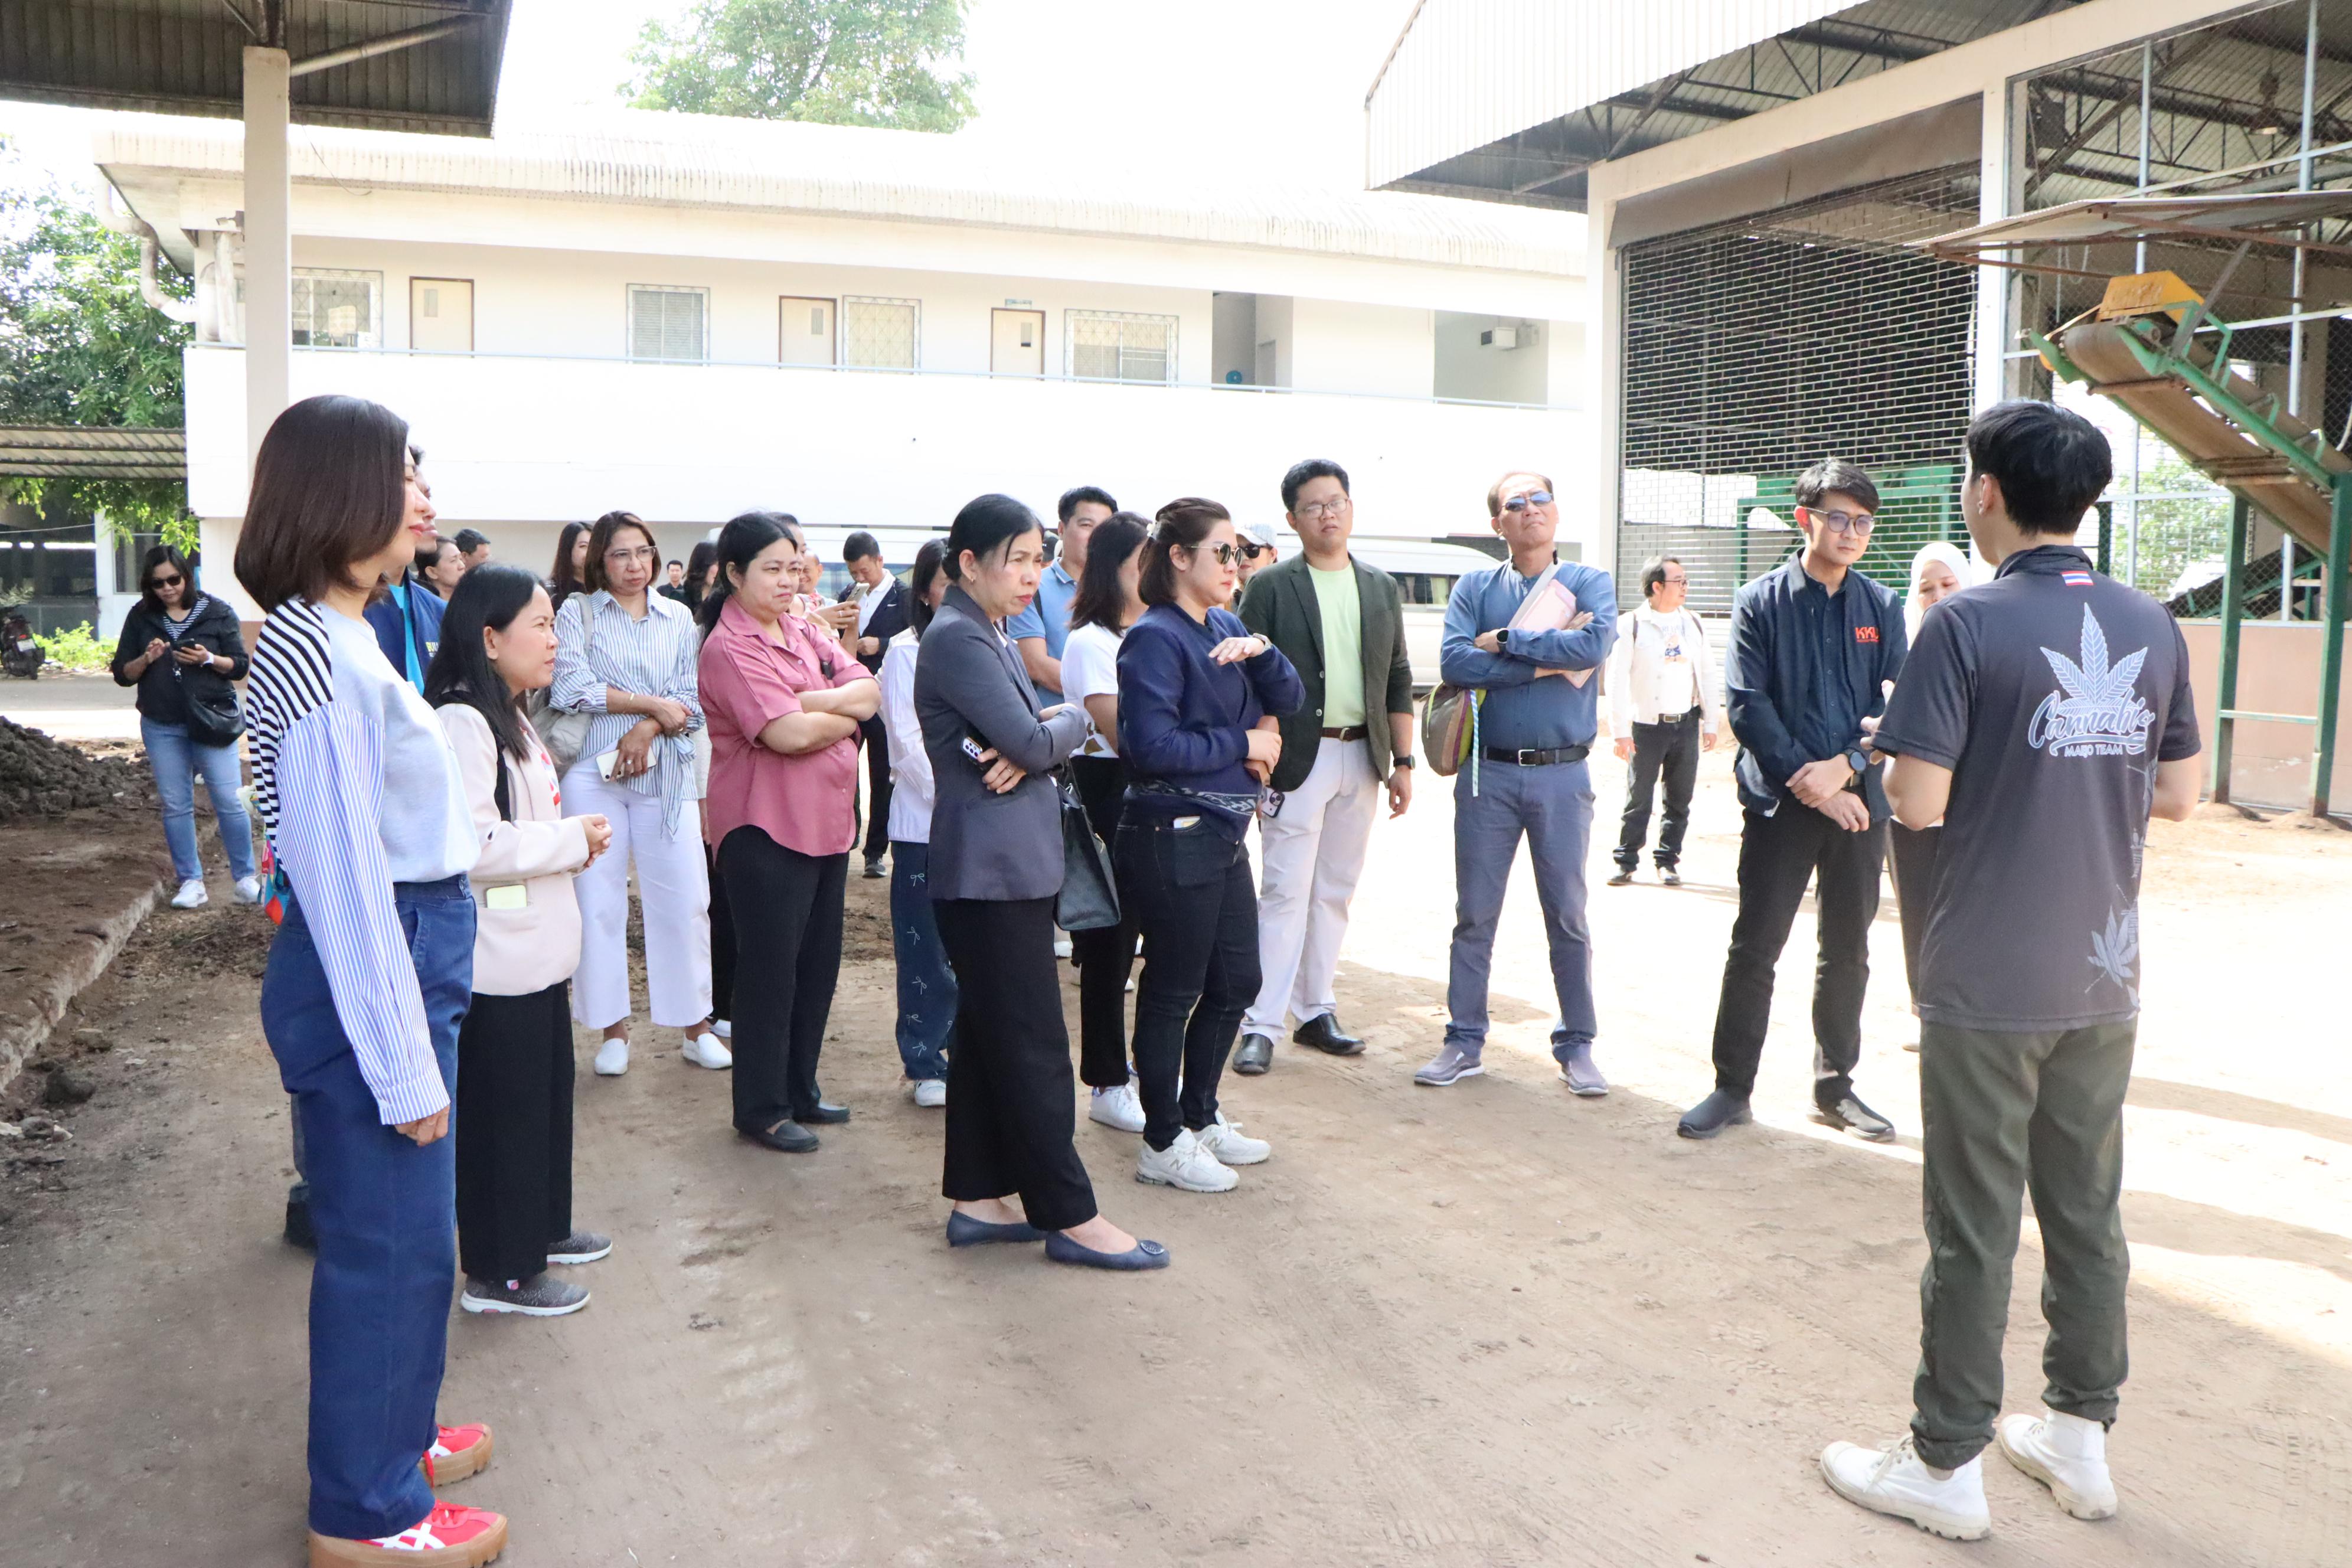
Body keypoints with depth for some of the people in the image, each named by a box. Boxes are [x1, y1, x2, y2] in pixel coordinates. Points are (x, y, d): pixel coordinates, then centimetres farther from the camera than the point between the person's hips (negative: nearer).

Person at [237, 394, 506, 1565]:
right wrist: (405, 1066, -20)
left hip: (411, 956, 10)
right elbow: (342, 876, -23)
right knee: (390, 1241, 4)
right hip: (372, 974, -10)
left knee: (406, 1229, 22)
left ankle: (390, 1434, 40)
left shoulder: (334, 638, 11)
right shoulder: (316, 653, -20)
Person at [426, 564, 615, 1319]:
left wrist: (572, 836, 9)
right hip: (495, 963, -10)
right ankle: (497, 1271, 14)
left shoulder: (510, 718, 14)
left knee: (546, 1094, 20)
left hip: (537, 951, 10)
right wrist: (572, 839, -17)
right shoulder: (462, 722, -20)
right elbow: (471, 846, -28)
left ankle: (542, 1227, 36)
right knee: (500, 1108, 1)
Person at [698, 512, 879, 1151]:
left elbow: (868, 692, 0)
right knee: (770, 971, 3)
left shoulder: (803, 632, 11)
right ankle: (762, 1109, 16)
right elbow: (787, 734, -24)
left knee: (818, 966, 15)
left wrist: (806, 702, -16)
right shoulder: (730, 648, -13)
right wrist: (846, 715, -7)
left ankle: (800, 1091, 30)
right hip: (767, 829, -8)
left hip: (827, 822, 8)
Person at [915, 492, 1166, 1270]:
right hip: (990, 869, -10)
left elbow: (1033, 734, 11)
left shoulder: (988, 634, 16)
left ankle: (978, 1200, 23)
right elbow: (1034, 741, -21)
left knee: (987, 1036, 14)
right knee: (1034, 1046, -3)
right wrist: (1071, 722, -1)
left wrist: (1031, 748, -12)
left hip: (1013, 864, 10)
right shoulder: (956, 638, -15)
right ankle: (1069, 1217, 5)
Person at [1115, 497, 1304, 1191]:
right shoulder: (1154, 637, -14)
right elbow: (1154, 745, -22)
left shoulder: (1226, 626, 11)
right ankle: (1162, 1144, 17)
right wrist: (1242, 744, -13)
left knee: (1236, 981, 16)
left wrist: (1260, 652, -12)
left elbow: (1289, 700, 7)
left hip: (1224, 834, 9)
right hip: (1173, 836, -9)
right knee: (1174, 990, 2)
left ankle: (1200, 1117, 33)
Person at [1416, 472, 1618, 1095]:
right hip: (1488, 771, 1)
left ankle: (1576, 1045, 19)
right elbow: (1454, 662, -12)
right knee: (1474, 914, 7)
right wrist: (1549, 662, -13)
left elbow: (1595, 645, -18)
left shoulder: (1589, 583, 3)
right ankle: (1464, 1043, 18)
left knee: (1568, 916, 7)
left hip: (1563, 775, -1)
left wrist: (1507, 641, -13)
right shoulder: (1475, 587, 5)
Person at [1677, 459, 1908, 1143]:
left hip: (1859, 803, 3)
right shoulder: (1761, 602, -1)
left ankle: (1835, 1087, 26)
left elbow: (1897, 704, 1)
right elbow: (1748, 705, -8)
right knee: (1754, 949, 1)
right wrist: (1808, 782, -14)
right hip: (1779, 802, -3)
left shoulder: (1881, 608, 7)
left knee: (1847, 954, 11)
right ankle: (1732, 1088, 13)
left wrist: (1846, 766, -15)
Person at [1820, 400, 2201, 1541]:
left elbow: (1919, 801, -18)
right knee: (2086, 1214, 18)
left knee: (1973, 1230, 4)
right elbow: (2177, 797, 9)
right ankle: (2080, 1436, 31)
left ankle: (1947, 1466, 17)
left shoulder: (1966, 625, -15)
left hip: (1987, 986, -5)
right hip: (2104, 978, 6)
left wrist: (1893, 760, 2)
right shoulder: (2152, 627, 3)